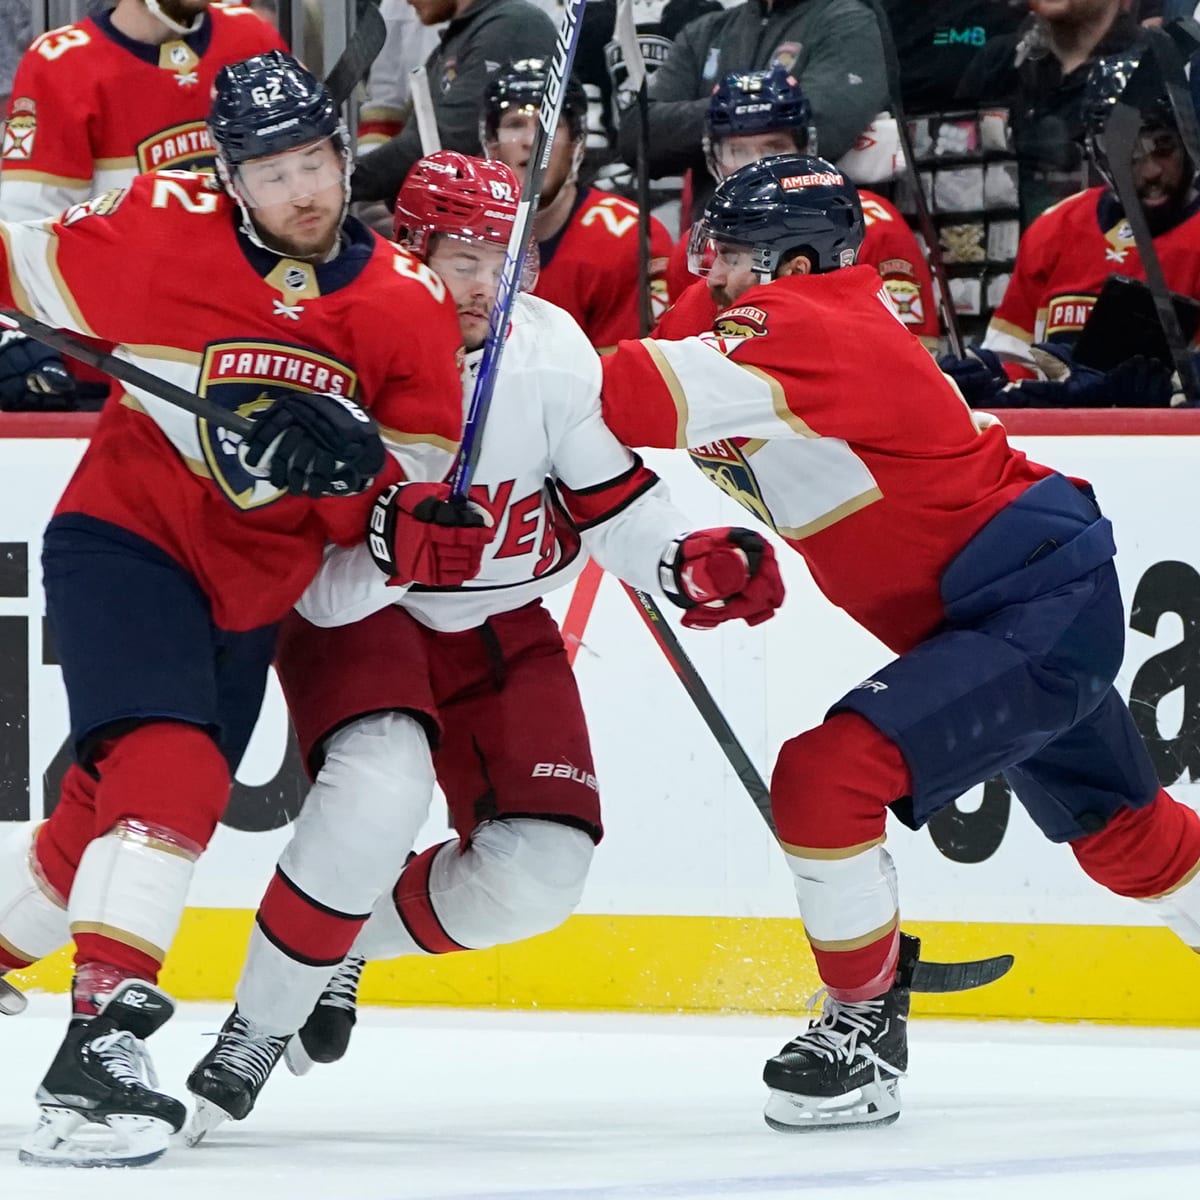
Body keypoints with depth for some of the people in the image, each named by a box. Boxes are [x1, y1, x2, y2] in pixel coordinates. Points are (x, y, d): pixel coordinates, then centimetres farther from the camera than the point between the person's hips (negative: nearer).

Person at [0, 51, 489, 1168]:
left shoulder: (409, 305, -3)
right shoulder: (159, 232, -12)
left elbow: (417, 478, -1)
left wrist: (421, 520, -21)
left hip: (251, 591, 5)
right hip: (125, 535, -5)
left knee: (107, 821, 7)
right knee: (169, 772, -25)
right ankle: (101, 1039, -28)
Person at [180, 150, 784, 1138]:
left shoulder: (550, 348, -13)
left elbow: (611, 496, -1)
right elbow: (323, 592, -24)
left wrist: (692, 561, -18)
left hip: (502, 628, 5)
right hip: (358, 614, -5)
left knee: (542, 868, -9)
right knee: (380, 788, -34)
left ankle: (344, 946, 18)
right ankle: (255, 1032, -21)